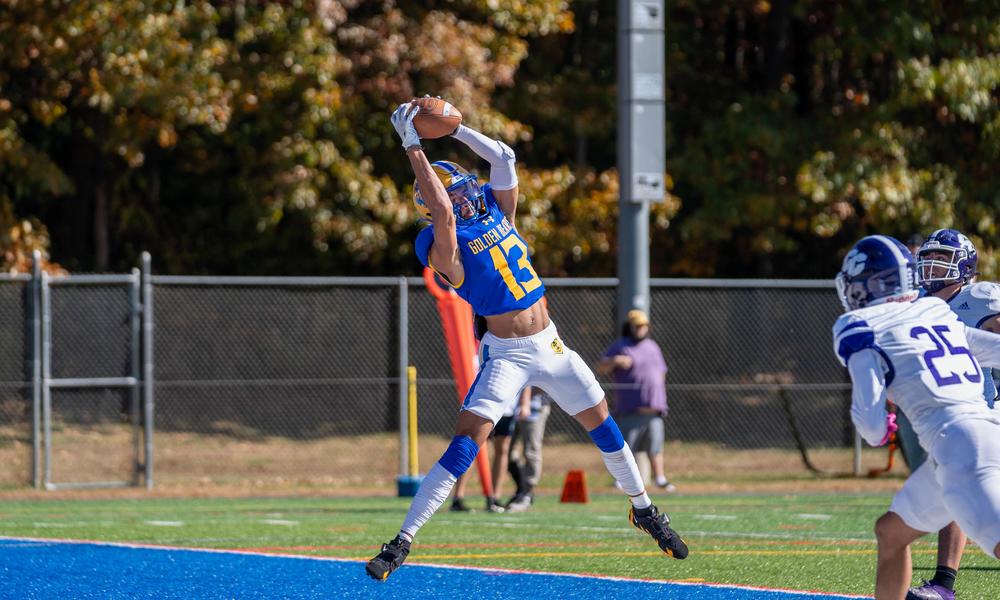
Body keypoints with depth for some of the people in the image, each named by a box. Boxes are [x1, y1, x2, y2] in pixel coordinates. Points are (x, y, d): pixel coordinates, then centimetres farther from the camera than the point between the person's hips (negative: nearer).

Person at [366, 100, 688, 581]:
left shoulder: (498, 214, 5)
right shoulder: (445, 248, -14)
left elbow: (502, 157, 2)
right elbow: (443, 212, -32)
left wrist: (451, 127, -2)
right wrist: (412, 147, -30)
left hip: (550, 346, 6)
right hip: (506, 356, -6)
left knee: (604, 427, 14)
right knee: (465, 445, -17)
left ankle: (644, 510, 34)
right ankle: (402, 541, -16)